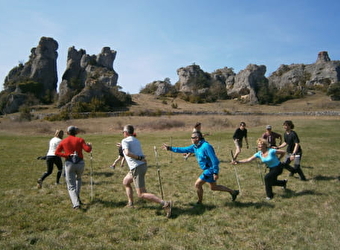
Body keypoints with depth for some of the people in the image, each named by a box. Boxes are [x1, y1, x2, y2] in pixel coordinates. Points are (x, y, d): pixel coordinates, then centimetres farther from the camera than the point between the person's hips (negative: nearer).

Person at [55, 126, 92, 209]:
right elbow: (88, 149, -11)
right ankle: (77, 196, 24)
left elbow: (57, 152, -6)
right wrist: (90, 145, 9)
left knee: (71, 186, 5)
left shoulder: (63, 141, 4)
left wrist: (67, 155, -9)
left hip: (69, 164, 0)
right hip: (80, 163, 0)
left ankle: (76, 203, -11)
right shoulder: (79, 140, -1)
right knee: (78, 178, 31)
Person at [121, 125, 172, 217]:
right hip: (143, 165, 9)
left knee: (141, 194, -8)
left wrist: (139, 158, -16)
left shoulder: (125, 141, -5)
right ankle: (130, 204, 28)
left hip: (137, 168, -9)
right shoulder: (136, 140, 18)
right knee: (126, 182, 27)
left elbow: (127, 153, -23)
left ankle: (165, 204, -19)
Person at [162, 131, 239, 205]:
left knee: (197, 184, -4)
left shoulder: (206, 146, -24)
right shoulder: (195, 146, 2)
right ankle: (233, 192, 33)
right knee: (213, 187, 20)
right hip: (207, 169, 9)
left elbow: (214, 160, -24)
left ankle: (200, 202, 16)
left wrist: (215, 172, -24)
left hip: (210, 169, -9)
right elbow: (184, 149, 7)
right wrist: (170, 148, 3)